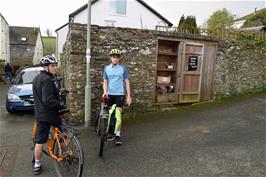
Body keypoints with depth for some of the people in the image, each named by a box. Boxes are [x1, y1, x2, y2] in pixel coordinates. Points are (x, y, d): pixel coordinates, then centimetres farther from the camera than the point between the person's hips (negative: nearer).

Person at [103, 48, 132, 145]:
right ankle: (113, 132, 25)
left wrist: (128, 96, -3)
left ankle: (118, 135, 1)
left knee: (117, 114, -9)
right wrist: (105, 92, -9)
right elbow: (105, 82, 9)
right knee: (111, 114, 10)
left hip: (119, 94, -3)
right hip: (110, 94, 3)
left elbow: (127, 82, 1)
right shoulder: (106, 68, 6)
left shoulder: (123, 68, -1)